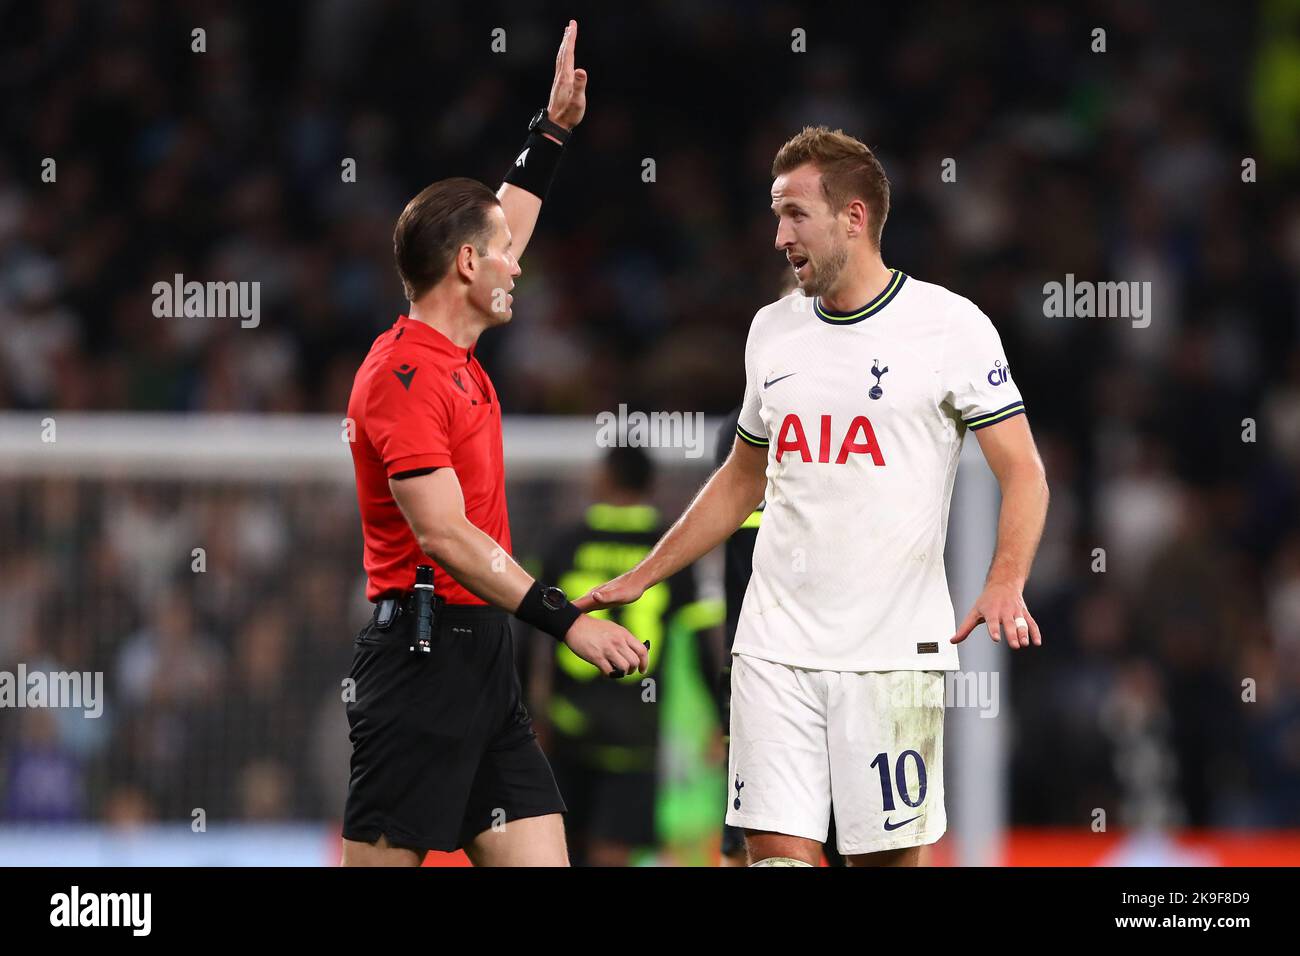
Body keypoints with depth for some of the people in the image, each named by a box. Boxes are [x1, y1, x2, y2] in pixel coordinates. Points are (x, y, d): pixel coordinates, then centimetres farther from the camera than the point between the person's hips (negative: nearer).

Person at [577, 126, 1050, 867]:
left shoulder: (949, 325, -4)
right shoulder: (772, 331, 12)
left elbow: (1024, 473, -6)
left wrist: (1004, 587, -23)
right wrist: (640, 579, 22)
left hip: (893, 654, -4)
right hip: (775, 646, 4)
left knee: (889, 853, -2)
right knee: (778, 848, -6)